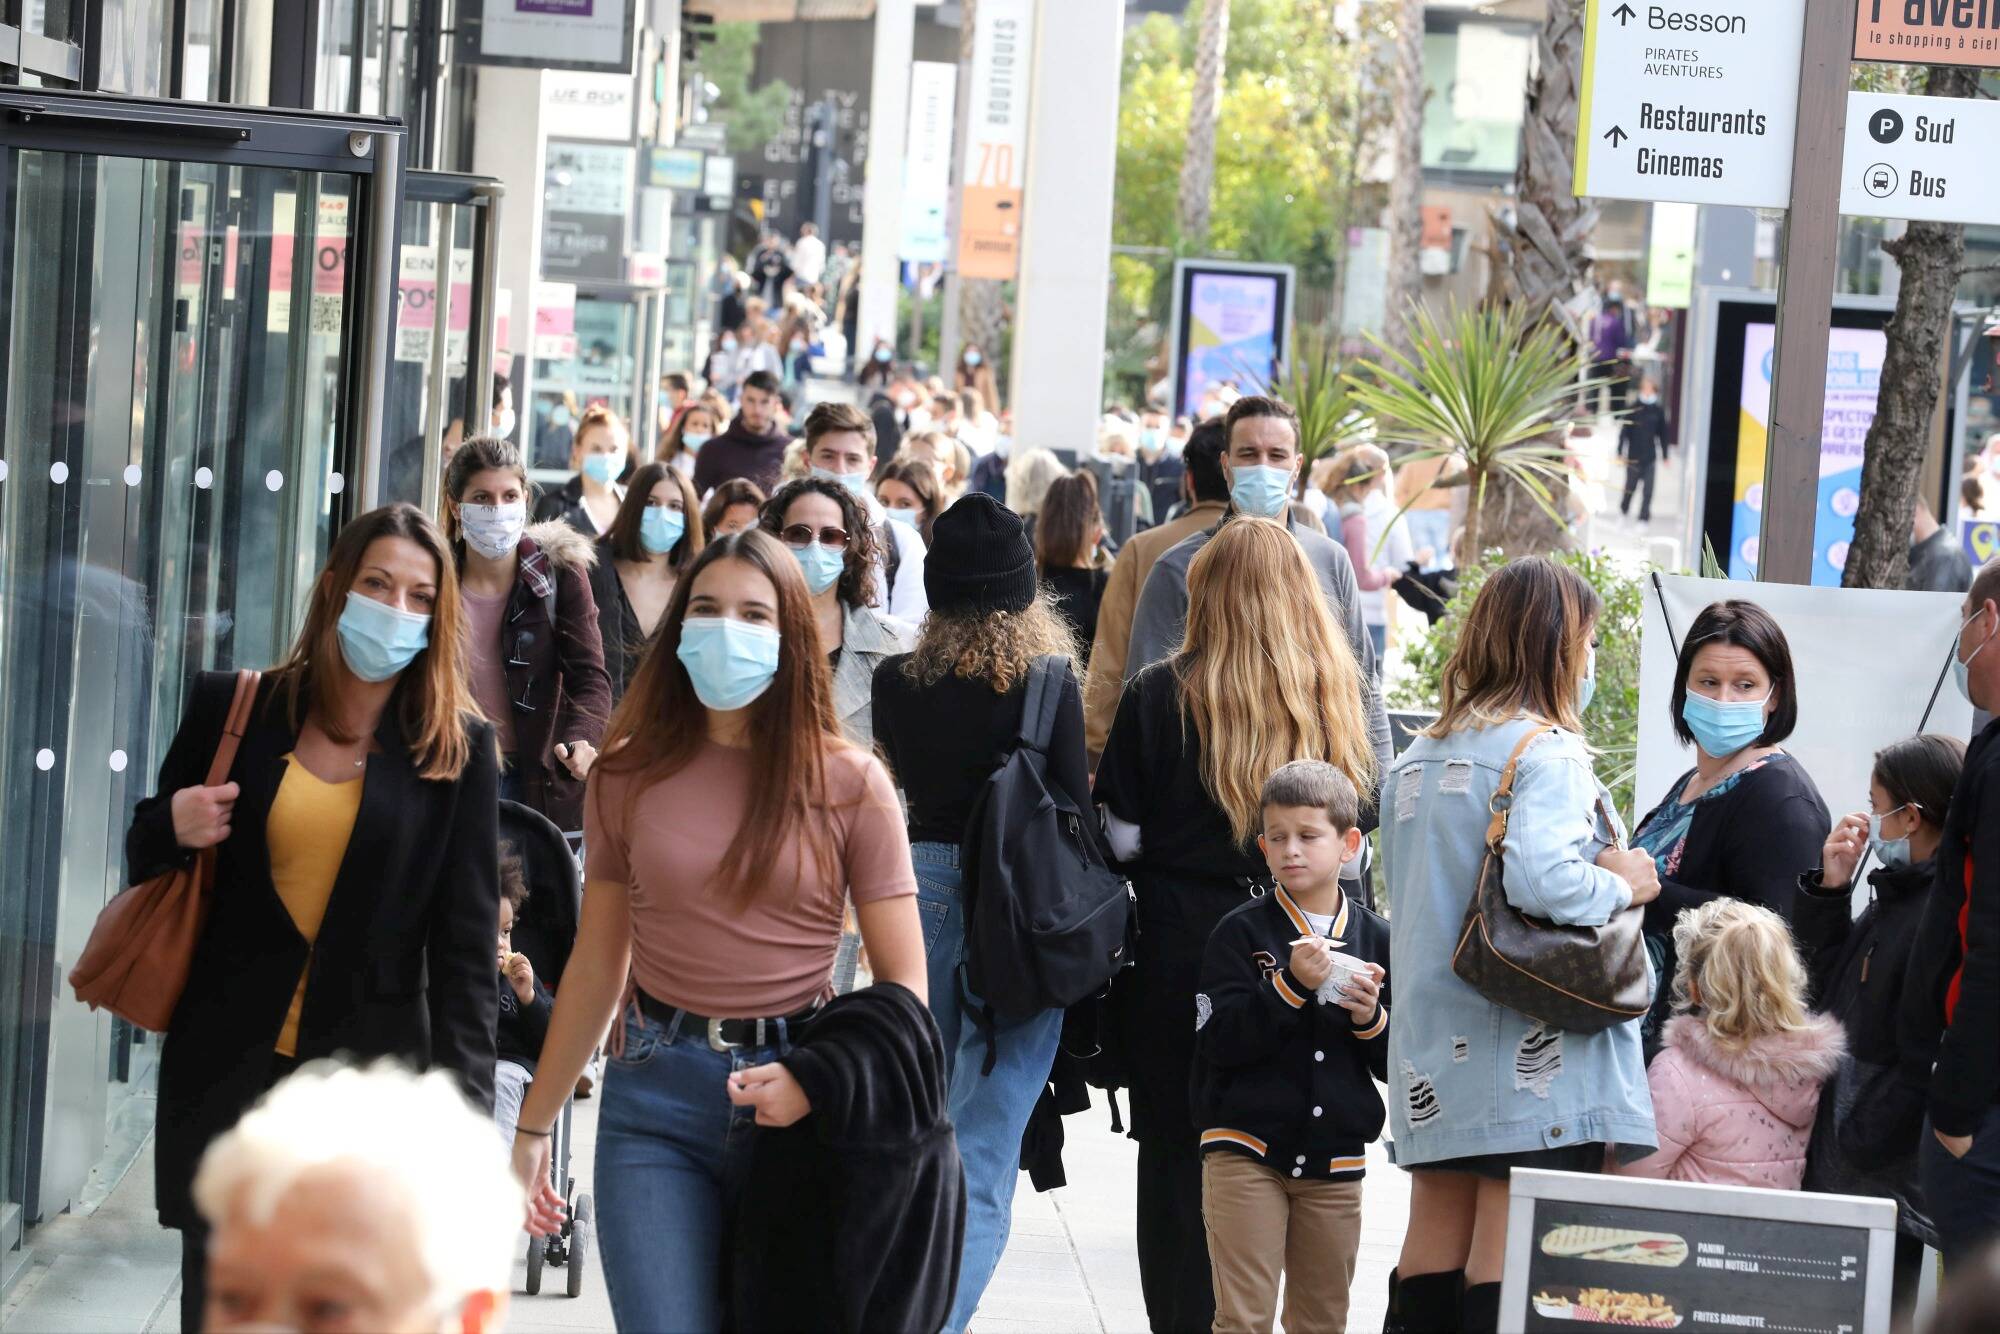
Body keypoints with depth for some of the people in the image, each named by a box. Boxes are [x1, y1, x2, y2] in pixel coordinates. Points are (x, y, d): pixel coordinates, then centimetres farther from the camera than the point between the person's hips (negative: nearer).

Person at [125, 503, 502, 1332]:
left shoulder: (458, 749, 0)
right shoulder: (232, 709, 4)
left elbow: (466, 946, -2)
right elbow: (146, 861, 16)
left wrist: (465, 1110, -11)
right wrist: (172, 829, -8)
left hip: (371, 1077, -2)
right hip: (226, 1070, 2)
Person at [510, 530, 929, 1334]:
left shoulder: (848, 784, -1)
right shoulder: (632, 774, 4)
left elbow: (903, 985, -2)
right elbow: (595, 966, 11)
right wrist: (533, 1128, 12)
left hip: (799, 1105, 0)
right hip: (656, 1094, 1)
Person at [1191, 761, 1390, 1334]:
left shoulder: (1375, 940, 6)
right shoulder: (1241, 933, -2)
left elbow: (1396, 1065, 9)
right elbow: (1219, 1040, -13)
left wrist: (1371, 1019, -11)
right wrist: (1291, 986, -21)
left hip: (1335, 1159, 3)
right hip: (1245, 1151, -3)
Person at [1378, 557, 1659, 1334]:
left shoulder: (1419, 758, 13)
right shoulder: (1546, 751, -11)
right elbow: (1541, 880, -26)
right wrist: (1622, 885, -9)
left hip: (1436, 1049, 8)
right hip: (1536, 1057, -8)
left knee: (1435, 1234, 10)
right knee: (1510, 1248, -8)